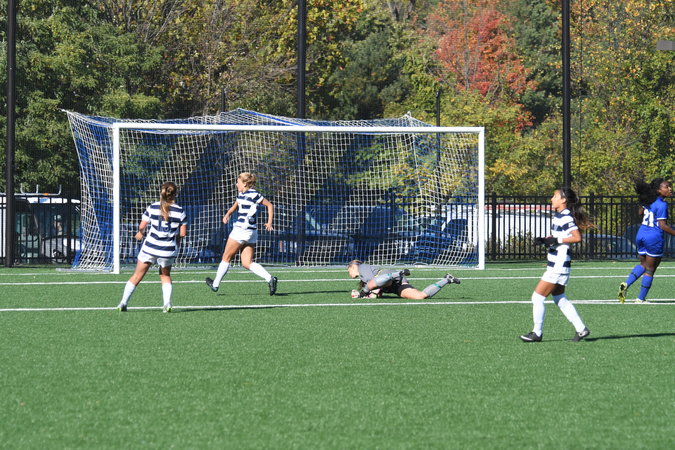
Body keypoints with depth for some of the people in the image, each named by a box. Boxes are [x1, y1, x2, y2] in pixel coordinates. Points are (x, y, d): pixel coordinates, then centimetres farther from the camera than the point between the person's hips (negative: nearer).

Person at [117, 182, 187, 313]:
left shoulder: (152, 207, -4)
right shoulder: (180, 211, -3)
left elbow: (142, 226, 1)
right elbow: (183, 233, -2)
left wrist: (139, 233, 24)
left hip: (150, 248, 0)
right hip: (168, 250, 0)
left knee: (137, 276, 12)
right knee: (165, 275, 24)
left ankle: (123, 303, 9)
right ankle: (167, 303, 7)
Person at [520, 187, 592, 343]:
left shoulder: (566, 217, -16)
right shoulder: (557, 216, 13)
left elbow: (577, 237, -24)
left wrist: (556, 240, -22)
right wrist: (544, 240, 5)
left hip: (559, 265, -10)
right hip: (555, 264, 10)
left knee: (538, 297, -6)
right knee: (560, 299, 15)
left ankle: (537, 333, 2)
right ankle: (581, 329, 16)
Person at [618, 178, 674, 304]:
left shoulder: (649, 201, 7)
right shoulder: (662, 205, -17)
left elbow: (640, 212, 25)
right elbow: (663, 226, -19)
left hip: (641, 235, 8)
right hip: (654, 237, -8)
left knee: (643, 264, 23)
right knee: (650, 269, 5)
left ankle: (626, 284, 3)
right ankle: (641, 299, 9)